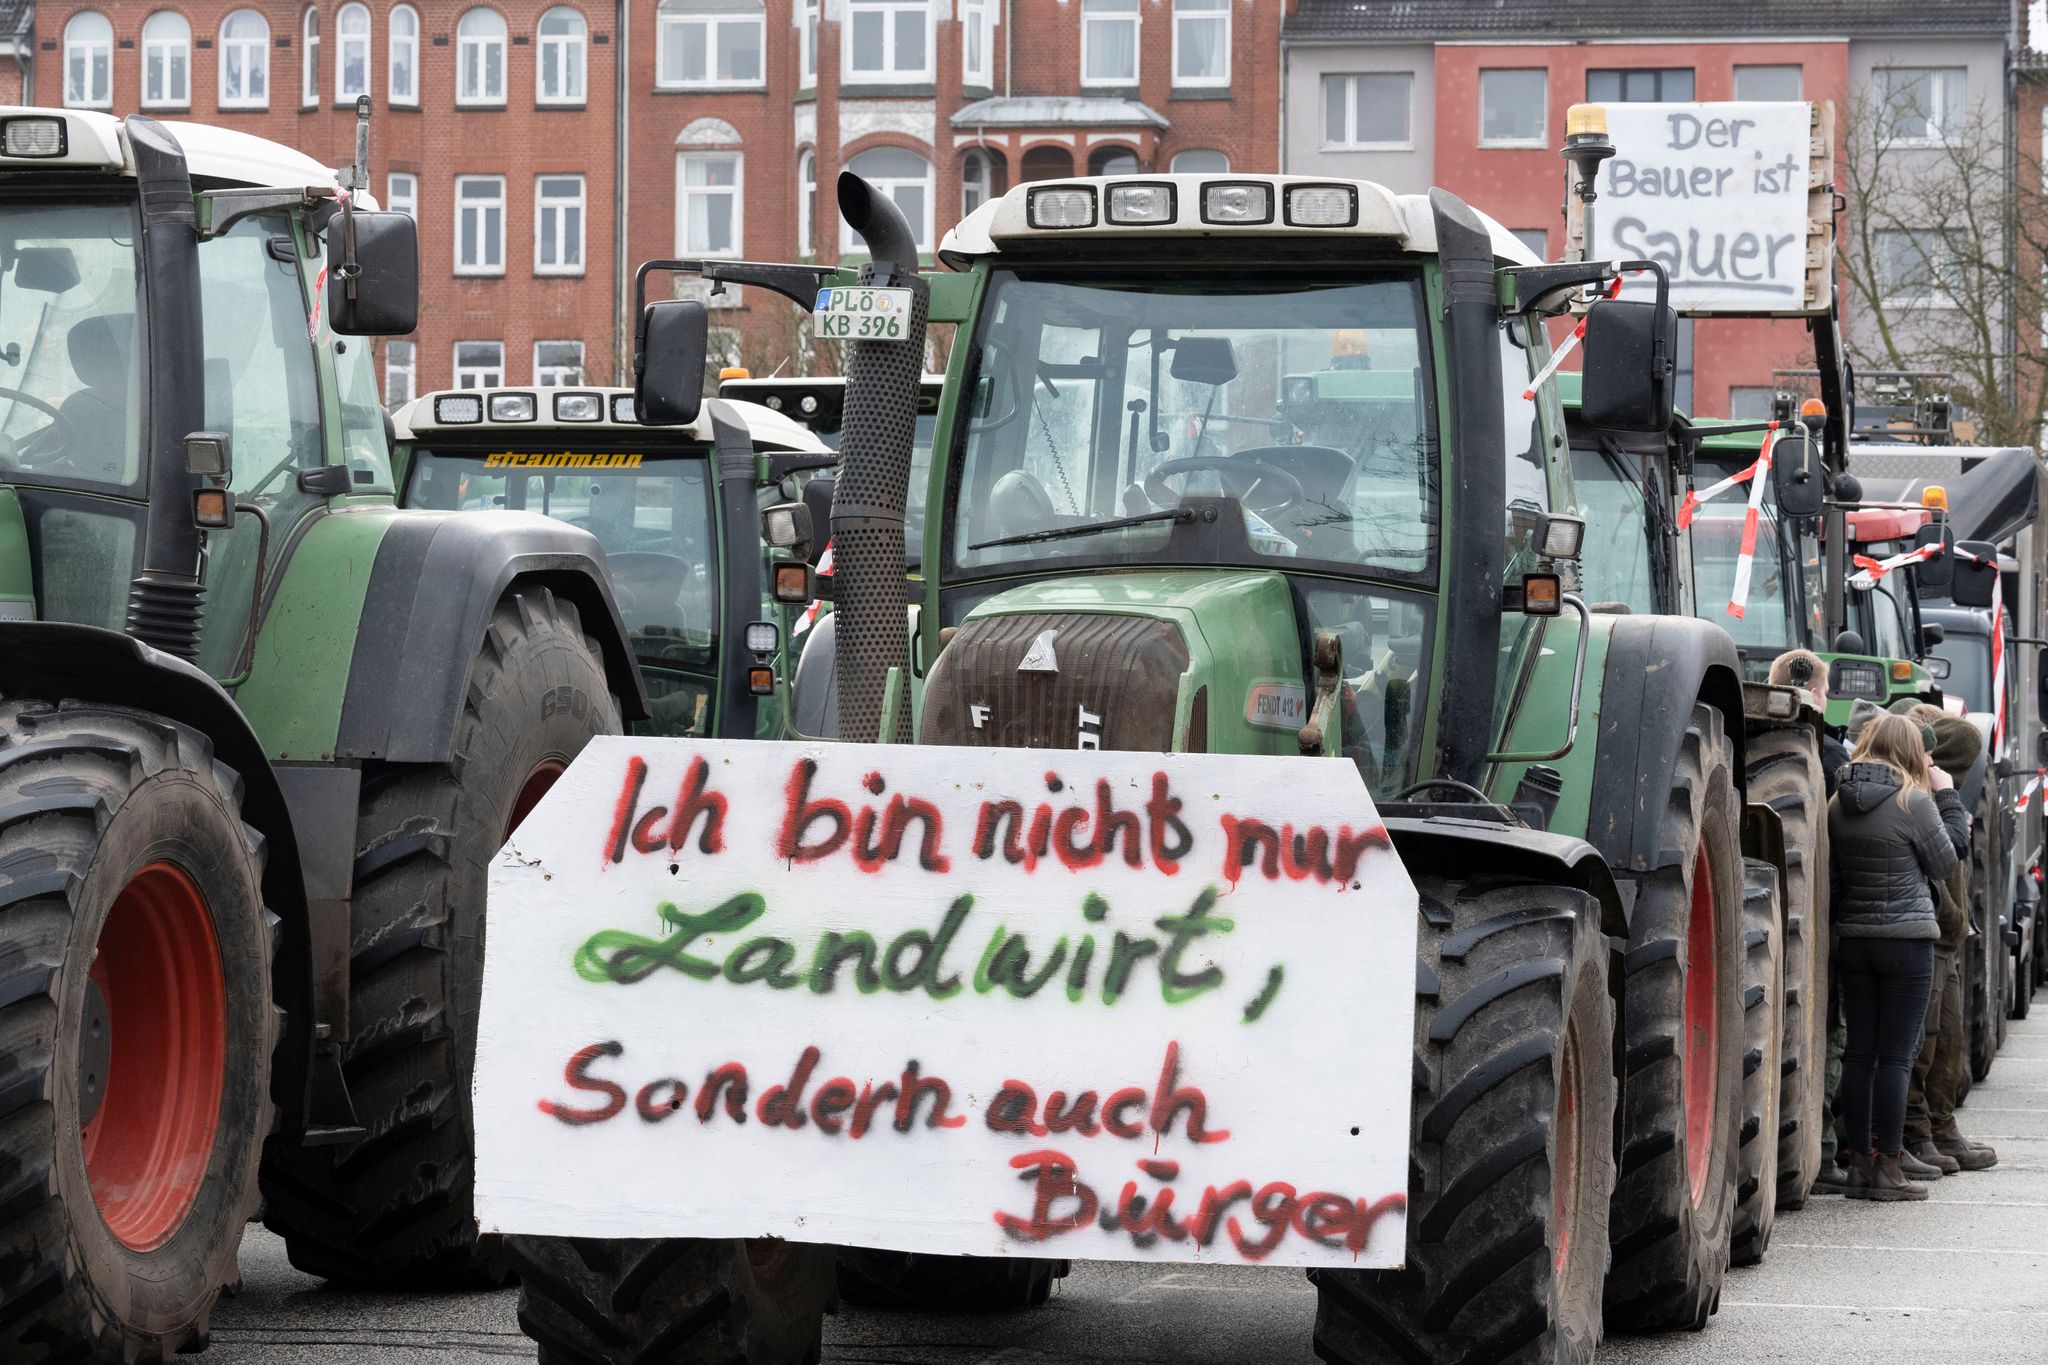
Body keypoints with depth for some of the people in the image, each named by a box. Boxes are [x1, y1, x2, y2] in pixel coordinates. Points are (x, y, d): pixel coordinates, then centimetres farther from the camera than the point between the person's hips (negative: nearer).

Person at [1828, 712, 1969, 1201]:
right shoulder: (1914, 801, -12)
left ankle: (1859, 1162, 11)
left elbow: (1833, 874, 10)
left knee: (1859, 1052, 9)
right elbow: (1945, 862, 0)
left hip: (1852, 940, 5)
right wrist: (1946, 797, 7)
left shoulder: (1838, 804, 4)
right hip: (1906, 940, -5)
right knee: (1896, 1055, -2)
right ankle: (1886, 1167, -1)